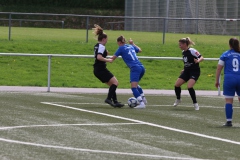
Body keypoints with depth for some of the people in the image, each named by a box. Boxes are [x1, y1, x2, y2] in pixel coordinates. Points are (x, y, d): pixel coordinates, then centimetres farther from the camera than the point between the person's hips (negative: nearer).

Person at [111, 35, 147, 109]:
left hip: (135, 69, -8)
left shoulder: (121, 48, 2)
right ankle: (143, 99, 27)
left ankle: (142, 103, -26)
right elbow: (140, 50, 40)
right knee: (136, 85, 29)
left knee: (133, 87, -13)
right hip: (141, 67, 8)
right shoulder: (131, 46, 20)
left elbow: (113, 58, 3)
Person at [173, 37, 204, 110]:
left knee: (189, 86, -24)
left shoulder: (192, 51, -16)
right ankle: (178, 99, 25)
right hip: (187, 71, 8)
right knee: (177, 85, -1)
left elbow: (201, 57, -19)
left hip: (194, 71, -8)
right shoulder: (183, 52, 9)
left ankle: (195, 104, -10)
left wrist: (198, 61, -39)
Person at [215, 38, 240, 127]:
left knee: (228, 101, 1)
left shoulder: (225, 55, 3)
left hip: (229, 79, -2)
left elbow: (219, 68, 3)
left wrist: (217, 81, 9)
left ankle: (229, 121, -2)